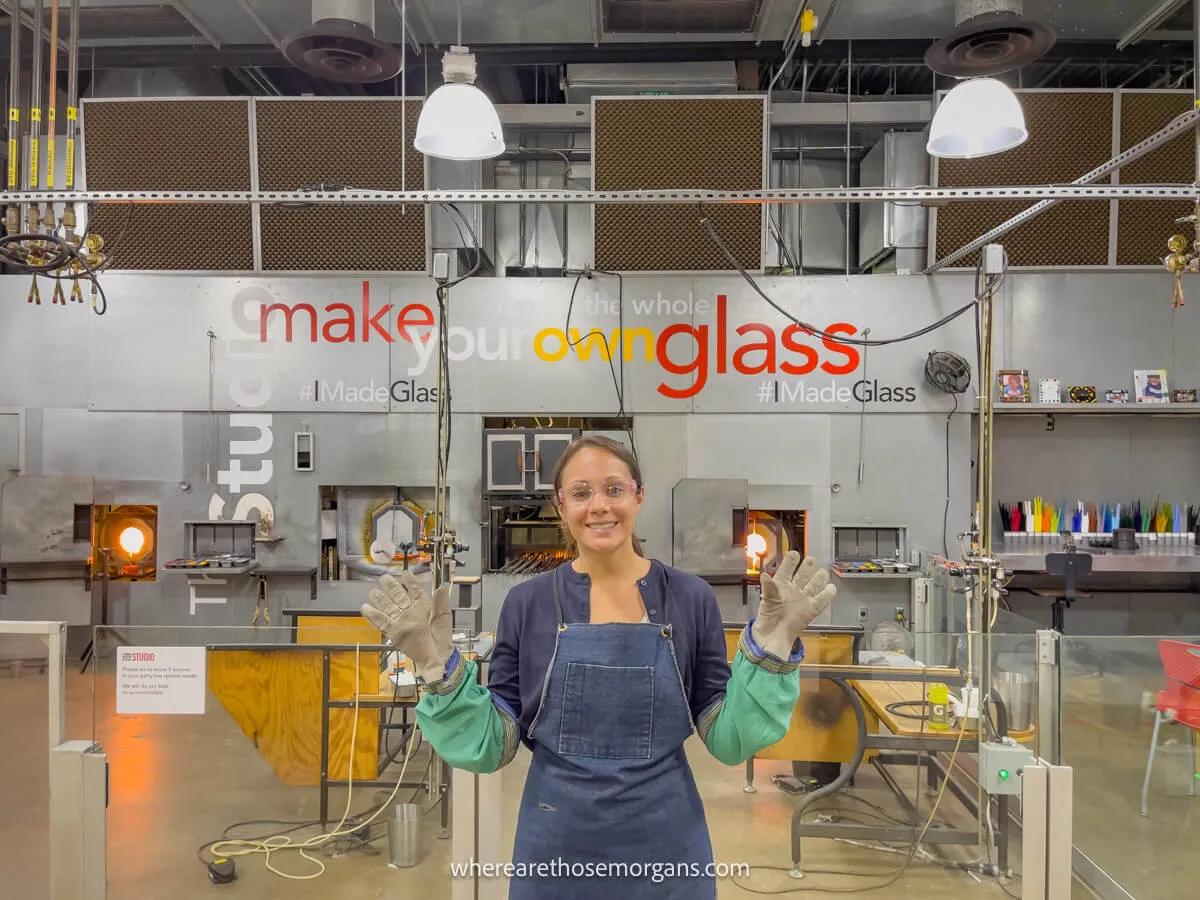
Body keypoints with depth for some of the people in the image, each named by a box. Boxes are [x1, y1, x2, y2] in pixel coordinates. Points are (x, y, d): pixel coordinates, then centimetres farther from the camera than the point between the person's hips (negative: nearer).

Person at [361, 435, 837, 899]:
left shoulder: (691, 597, -6)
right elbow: (494, 746, -4)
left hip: (665, 842, 0)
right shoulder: (527, 602, -6)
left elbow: (727, 740, -4)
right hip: (556, 847, 0)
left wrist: (770, 645, -15)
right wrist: (438, 665, -16)